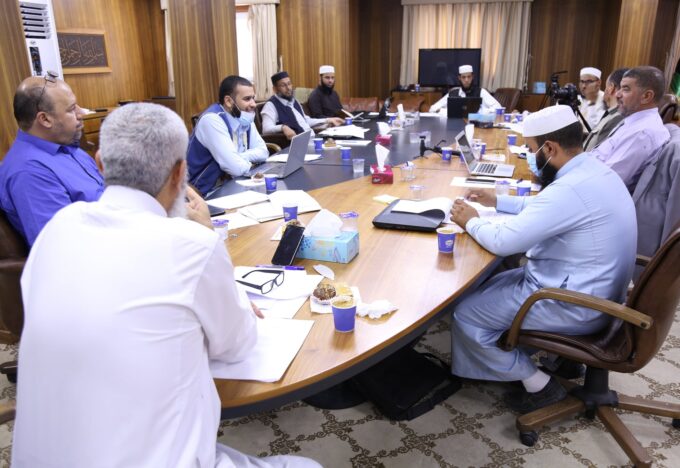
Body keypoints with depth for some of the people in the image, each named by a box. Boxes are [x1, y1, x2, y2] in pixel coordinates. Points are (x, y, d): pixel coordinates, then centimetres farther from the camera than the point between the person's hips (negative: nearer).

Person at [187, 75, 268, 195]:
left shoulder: (244, 117, 4)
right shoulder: (212, 120, -21)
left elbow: (263, 152, 1)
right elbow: (237, 168, -26)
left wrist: (240, 159, -16)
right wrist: (249, 163, -6)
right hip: (208, 193, -8)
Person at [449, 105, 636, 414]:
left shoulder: (571, 189, -29)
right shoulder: (593, 171, 3)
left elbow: (502, 242, -27)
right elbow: (542, 208, 20)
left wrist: (471, 221, -8)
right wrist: (497, 201, 15)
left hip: (574, 306, -10)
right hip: (589, 291, 10)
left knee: (464, 313, -4)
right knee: (486, 287, 17)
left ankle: (538, 385, 8)